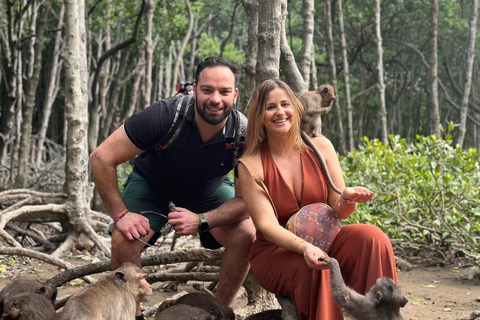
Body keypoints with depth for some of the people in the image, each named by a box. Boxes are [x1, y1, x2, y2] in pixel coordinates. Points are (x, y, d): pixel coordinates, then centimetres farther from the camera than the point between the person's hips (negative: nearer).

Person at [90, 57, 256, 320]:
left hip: (208, 190, 2)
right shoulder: (164, 115, -36)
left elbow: (247, 199, -21)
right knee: (124, 240, -26)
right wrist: (120, 214, -31)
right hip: (152, 183, -1)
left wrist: (202, 220, -36)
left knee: (246, 236, -22)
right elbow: (101, 158, -30)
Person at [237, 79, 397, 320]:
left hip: (324, 240, 3)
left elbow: (337, 211, 2)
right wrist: (304, 247, -34)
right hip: (275, 251, -3)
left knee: (371, 237, -25)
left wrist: (347, 200, -24)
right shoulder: (250, 165, -9)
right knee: (313, 270, -36)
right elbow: (266, 224, -15)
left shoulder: (320, 147, 0)